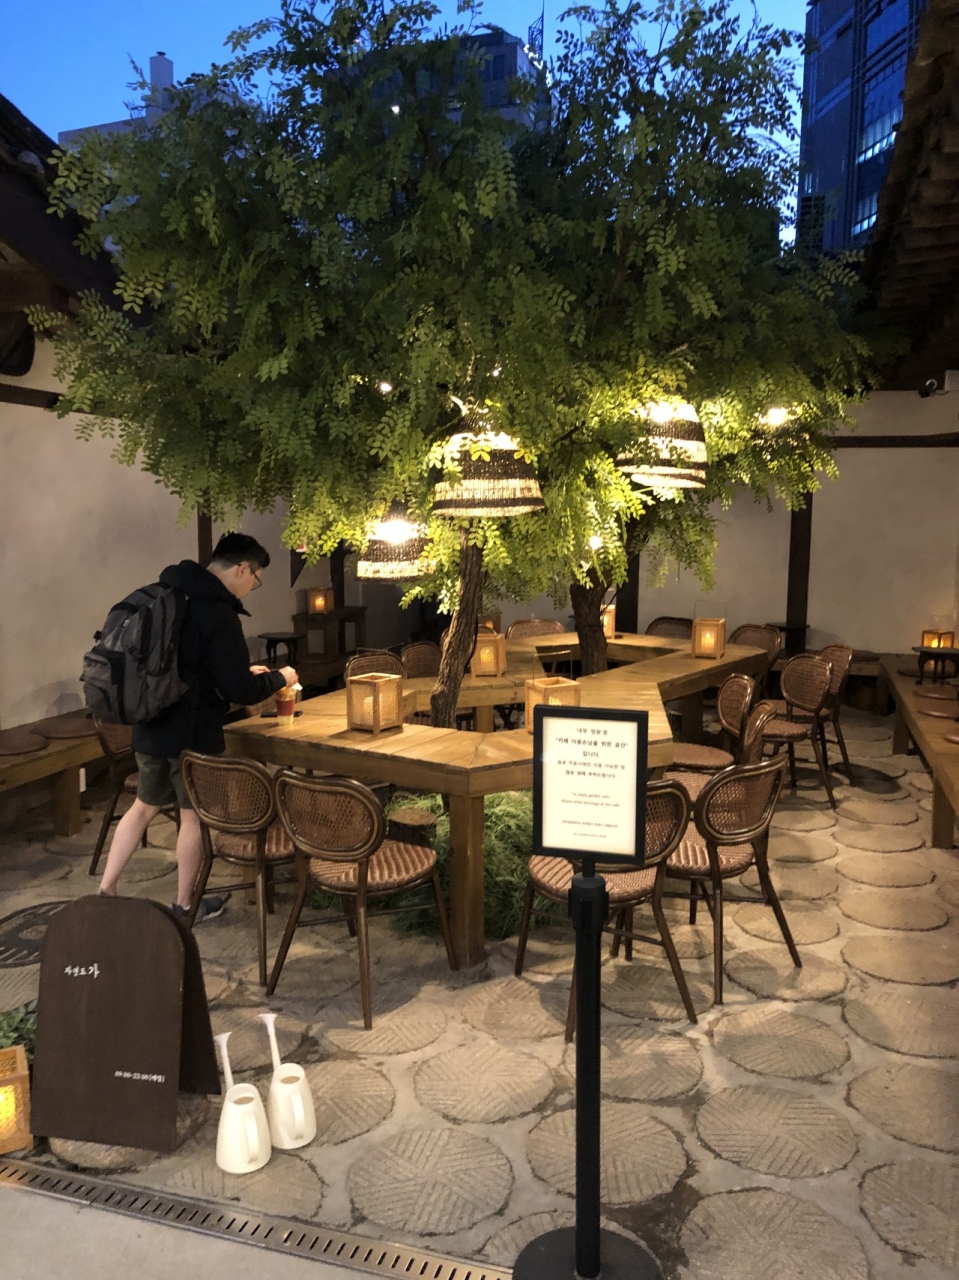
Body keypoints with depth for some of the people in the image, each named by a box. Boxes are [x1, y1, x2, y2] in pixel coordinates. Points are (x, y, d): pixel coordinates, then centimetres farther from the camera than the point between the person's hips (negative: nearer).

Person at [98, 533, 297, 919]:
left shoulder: (174, 595, 7)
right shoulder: (218, 613, -21)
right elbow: (240, 691, -20)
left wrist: (244, 672, 18)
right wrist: (278, 678, -2)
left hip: (152, 726, 8)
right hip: (192, 732, -8)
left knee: (144, 806, 21)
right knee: (195, 816, 9)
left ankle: (105, 891, 26)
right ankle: (185, 905, 24)